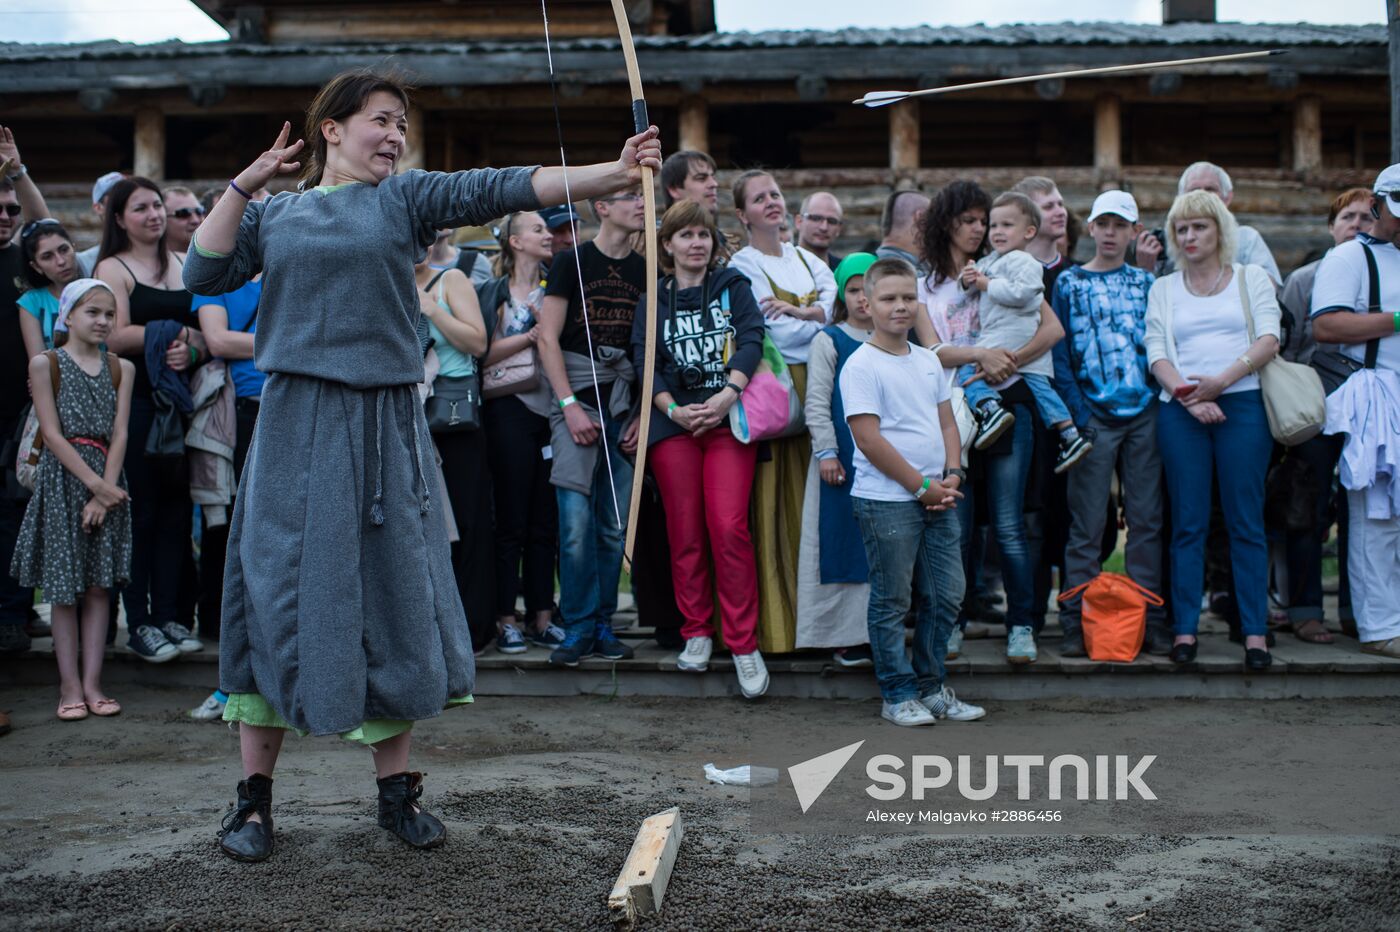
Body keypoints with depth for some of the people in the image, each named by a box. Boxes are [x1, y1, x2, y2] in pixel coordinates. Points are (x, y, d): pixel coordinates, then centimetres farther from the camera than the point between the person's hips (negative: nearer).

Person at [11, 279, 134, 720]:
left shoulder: (120, 368, 9)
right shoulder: (45, 363, -2)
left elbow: (119, 434, 2)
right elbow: (52, 434, -9)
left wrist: (105, 491, -10)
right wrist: (94, 483, -15)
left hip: (106, 483, 3)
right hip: (62, 480, -3)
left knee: (99, 584, 3)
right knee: (63, 586, 0)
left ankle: (92, 683, 7)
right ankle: (69, 686, 5)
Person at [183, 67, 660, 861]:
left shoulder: (408, 199, 6)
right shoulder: (276, 214, 10)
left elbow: (507, 187, -6)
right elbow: (205, 274, 2)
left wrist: (616, 173, -18)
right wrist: (243, 186, -4)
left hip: (386, 428, 1)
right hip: (299, 428, 0)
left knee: (394, 600, 5)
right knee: (278, 600, 1)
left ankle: (397, 788, 18)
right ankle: (255, 796, 12)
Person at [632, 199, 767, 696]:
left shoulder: (733, 287, 11)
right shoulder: (652, 300, 14)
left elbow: (751, 339, -3)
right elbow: (643, 362, 4)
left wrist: (727, 396, -18)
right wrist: (673, 410, -11)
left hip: (729, 418, -2)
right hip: (673, 423, 2)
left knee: (729, 527, -13)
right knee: (684, 531, 2)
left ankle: (743, 642, -7)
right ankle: (697, 633, 14)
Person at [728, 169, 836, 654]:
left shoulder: (805, 259, 18)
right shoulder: (743, 265, -1)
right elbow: (777, 335, -13)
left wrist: (799, 311, -14)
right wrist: (827, 323, -1)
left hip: (816, 386, 6)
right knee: (774, 503, -7)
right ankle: (777, 619, -3)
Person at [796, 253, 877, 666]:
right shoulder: (829, 341, -2)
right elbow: (816, 402, -5)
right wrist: (826, 452, -11)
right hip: (843, 459, -4)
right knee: (842, 543, -1)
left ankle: (876, 631, 13)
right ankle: (843, 636, 5)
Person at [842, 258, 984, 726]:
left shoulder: (928, 360, 13)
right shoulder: (861, 365, -9)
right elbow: (870, 440, -15)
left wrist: (953, 473, 0)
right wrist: (921, 485, -12)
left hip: (937, 496, 7)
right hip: (886, 499, -7)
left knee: (946, 595, 10)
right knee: (892, 600, 1)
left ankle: (930, 686, 23)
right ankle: (898, 694, 12)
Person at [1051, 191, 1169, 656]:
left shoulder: (1146, 282, 13)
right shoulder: (1069, 283, 6)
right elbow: (1060, 354, 0)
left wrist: (1164, 398, -4)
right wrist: (1078, 414, -10)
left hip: (1145, 414, 2)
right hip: (1094, 416, -2)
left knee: (1146, 520, 4)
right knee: (1087, 526, -2)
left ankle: (1150, 621, 10)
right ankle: (1076, 623, 3)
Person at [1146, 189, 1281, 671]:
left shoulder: (1252, 278, 12)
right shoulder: (1163, 289, 16)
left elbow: (1269, 339, 0)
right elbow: (1156, 352, 5)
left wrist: (1222, 380, -14)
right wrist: (1188, 394, -13)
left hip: (1243, 404, -1)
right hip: (1181, 410, 1)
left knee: (1246, 520, -2)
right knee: (1188, 522, 0)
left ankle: (1255, 631, 0)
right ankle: (1184, 628, 3)